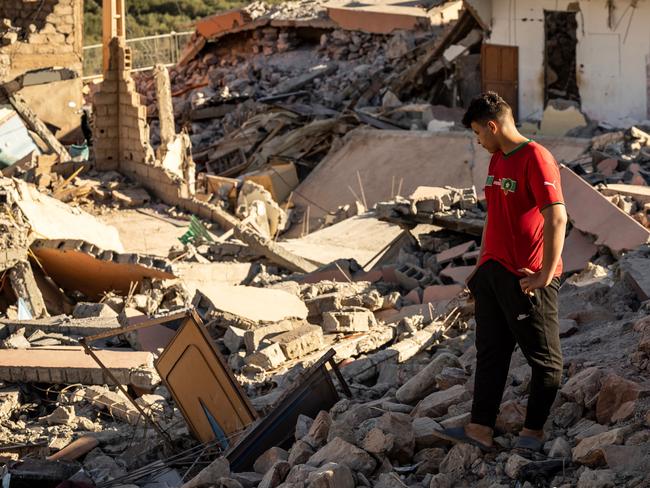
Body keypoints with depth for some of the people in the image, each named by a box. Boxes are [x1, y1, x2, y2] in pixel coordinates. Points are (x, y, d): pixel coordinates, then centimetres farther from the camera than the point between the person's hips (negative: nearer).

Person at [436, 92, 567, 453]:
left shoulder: (535, 158, -16)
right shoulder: (497, 160, 13)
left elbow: (557, 218, -22)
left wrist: (546, 275, -22)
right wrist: (481, 266, 18)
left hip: (526, 280, -9)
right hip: (494, 273, 9)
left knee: (544, 357, 4)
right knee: (490, 352, 7)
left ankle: (534, 431, 12)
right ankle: (481, 429, 9)